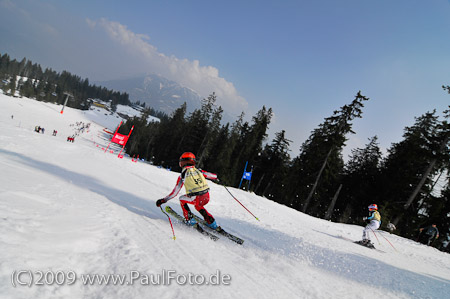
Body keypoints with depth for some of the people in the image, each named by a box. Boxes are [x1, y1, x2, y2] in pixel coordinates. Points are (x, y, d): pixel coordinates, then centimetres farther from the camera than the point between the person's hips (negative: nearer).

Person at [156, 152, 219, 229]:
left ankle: (190, 220, 19)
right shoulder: (199, 171, 13)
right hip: (207, 197, 5)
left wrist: (163, 200, 12)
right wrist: (215, 177, 54)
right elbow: (209, 175, 31)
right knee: (197, 205, 35)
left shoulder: (182, 176, 2)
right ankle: (212, 223, 27)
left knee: (182, 199, 23)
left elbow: (175, 192, 2)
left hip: (196, 199, -4)